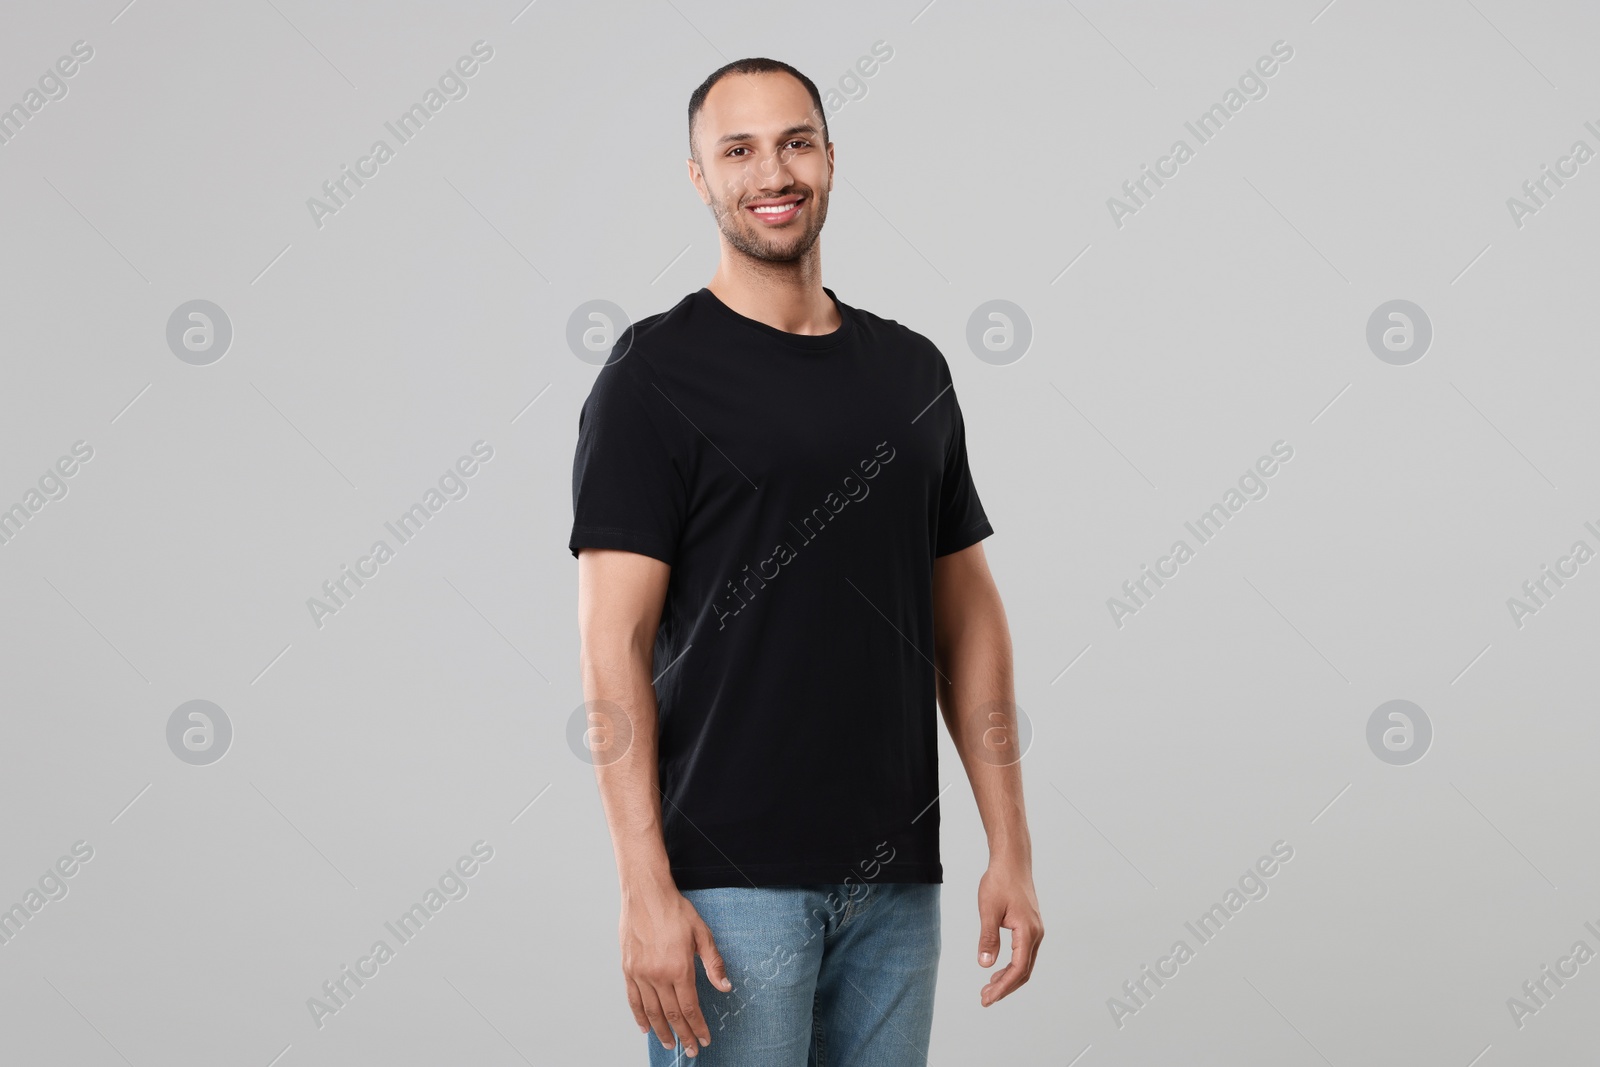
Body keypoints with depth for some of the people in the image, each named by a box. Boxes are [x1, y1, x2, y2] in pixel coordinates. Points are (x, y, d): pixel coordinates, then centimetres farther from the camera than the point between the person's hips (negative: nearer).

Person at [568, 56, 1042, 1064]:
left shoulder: (913, 369, 11)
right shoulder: (657, 373, -5)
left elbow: (967, 616, 13)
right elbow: (615, 645, -10)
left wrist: (1011, 848, 7)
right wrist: (646, 889, -17)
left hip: (896, 878, 5)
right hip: (730, 879, -5)